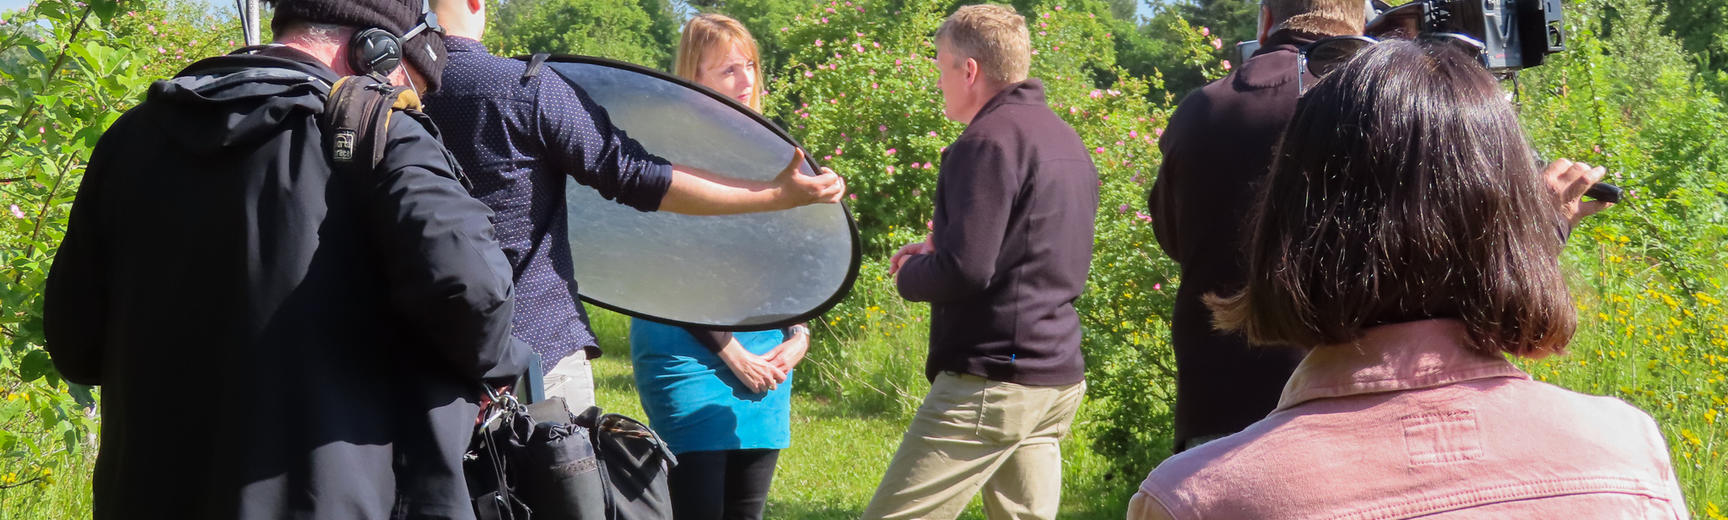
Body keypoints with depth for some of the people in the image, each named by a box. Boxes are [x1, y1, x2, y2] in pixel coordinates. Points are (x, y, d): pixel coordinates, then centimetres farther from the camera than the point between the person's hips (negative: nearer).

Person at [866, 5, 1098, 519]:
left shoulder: (989, 140, -13)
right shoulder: (1065, 139, 17)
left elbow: (965, 271, -21)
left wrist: (910, 274, 0)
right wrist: (941, 248, 17)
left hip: (994, 381, -10)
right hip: (1059, 378, 10)